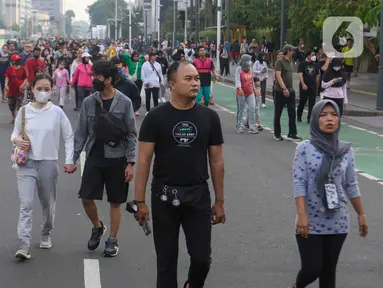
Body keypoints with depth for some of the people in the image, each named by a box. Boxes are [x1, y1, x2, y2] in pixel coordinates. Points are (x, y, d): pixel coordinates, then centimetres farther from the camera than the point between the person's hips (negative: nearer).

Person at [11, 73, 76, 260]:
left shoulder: (57, 112, -4)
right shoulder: (24, 111, -1)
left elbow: (69, 137, 3)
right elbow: (14, 134, 9)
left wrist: (69, 160, -4)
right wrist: (17, 140, -14)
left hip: (49, 163, 0)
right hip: (26, 163, 0)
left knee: (48, 204, 14)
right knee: (26, 204, -9)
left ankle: (46, 234, 37)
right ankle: (24, 244, -11)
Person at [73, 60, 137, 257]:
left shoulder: (124, 103, -8)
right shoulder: (89, 102, 0)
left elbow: (131, 135, -5)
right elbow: (81, 133, 4)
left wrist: (130, 163, -10)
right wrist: (73, 158, 0)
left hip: (117, 159, -3)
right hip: (94, 158, 3)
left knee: (115, 202, 5)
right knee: (86, 197, -1)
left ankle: (112, 240, 19)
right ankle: (97, 227, 26)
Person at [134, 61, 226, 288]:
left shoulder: (209, 117, 1)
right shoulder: (156, 118, -5)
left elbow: (217, 162, 6)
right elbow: (144, 160, -5)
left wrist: (220, 202, 6)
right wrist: (140, 201, -8)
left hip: (198, 196, 1)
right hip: (164, 196, -1)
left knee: (202, 258, 0)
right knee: (167, 260, 8)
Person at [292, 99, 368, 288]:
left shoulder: (345, 151, 1)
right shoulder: (305, 148, -8)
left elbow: (351, 185, 8)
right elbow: (299, 184, -11)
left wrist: (361, 215, 10)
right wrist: (302, 216, -18)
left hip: (337, 222, 3)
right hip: (311, 222, -3)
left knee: (329, 270, 9)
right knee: (312, 269, -3)